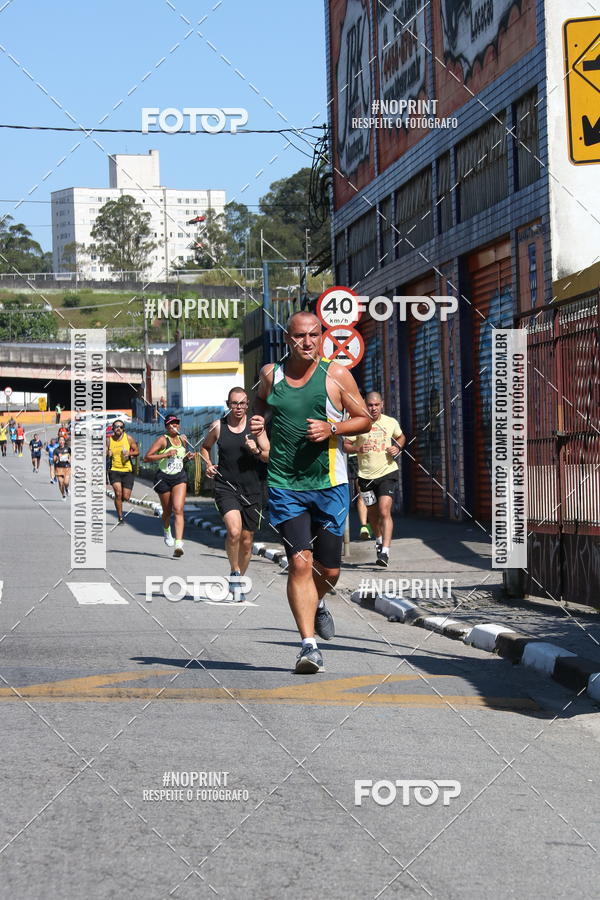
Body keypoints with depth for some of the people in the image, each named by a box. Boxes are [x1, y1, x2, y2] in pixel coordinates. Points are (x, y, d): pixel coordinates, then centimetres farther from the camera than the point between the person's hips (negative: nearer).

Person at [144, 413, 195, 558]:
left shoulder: (183, 439, 8)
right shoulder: (162, 440, -8)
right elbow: (147, 458, -14)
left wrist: (188, 456, 5)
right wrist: (166, 455, -22)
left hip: (180, 477, 2)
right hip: (163, 478, -2)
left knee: (178, 509, -15)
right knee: (167, 511, 12)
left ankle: (178, 544, -24)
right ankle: (167, 532, 46)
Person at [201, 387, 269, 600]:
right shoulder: (218, 426, 3)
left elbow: (270, 456, 3)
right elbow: (205, 447, 22)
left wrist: (257, 451, -17)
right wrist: (208, 464, 4)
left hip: (252, 490, 1)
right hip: (226, 487, -1)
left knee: (246, 540, 8)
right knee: (234, 531, -25)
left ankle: (239, 582, 28)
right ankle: (234, 573, -4)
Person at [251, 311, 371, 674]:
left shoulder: (336, 375, -2)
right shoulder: (270, 374, 3)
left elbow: (364, 419, 4)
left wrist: (332, 428, -13)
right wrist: (258, 419, 4)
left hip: (330, 484, 0)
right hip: (285, 485, 0)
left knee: (329, 570, 8)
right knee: (299, 562, -14)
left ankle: (316, 606, 43)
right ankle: (309, 644, -11)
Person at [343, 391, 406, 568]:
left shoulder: (391, 422, 2)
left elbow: (401, 437, 21)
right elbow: (345, 445, -2)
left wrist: (397, 448, 0)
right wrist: (358, 449, -22)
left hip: (387, 473, -1)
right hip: (366, 475, 1)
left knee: (384, 511, -17)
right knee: (373, 514, 15)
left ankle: (385, 553, -21)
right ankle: (379, 540, 44)